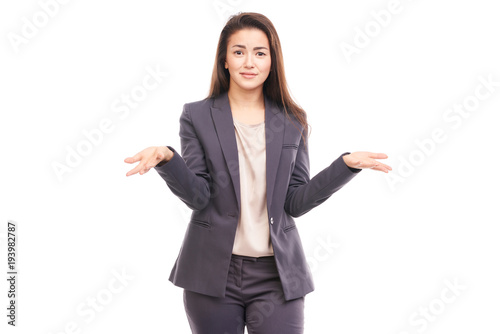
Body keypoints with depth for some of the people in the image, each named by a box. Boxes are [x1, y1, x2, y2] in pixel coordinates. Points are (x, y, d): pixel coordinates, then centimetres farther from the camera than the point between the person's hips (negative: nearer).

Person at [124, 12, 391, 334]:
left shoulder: (292, 122, 7)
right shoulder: (198, 116, 2)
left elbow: (295, 202, 2)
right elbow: (198, 196, -5)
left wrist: (347, 164, -8)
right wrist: (167, 159, -22)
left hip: (276, 274, 1)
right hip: (214, 272, 0)